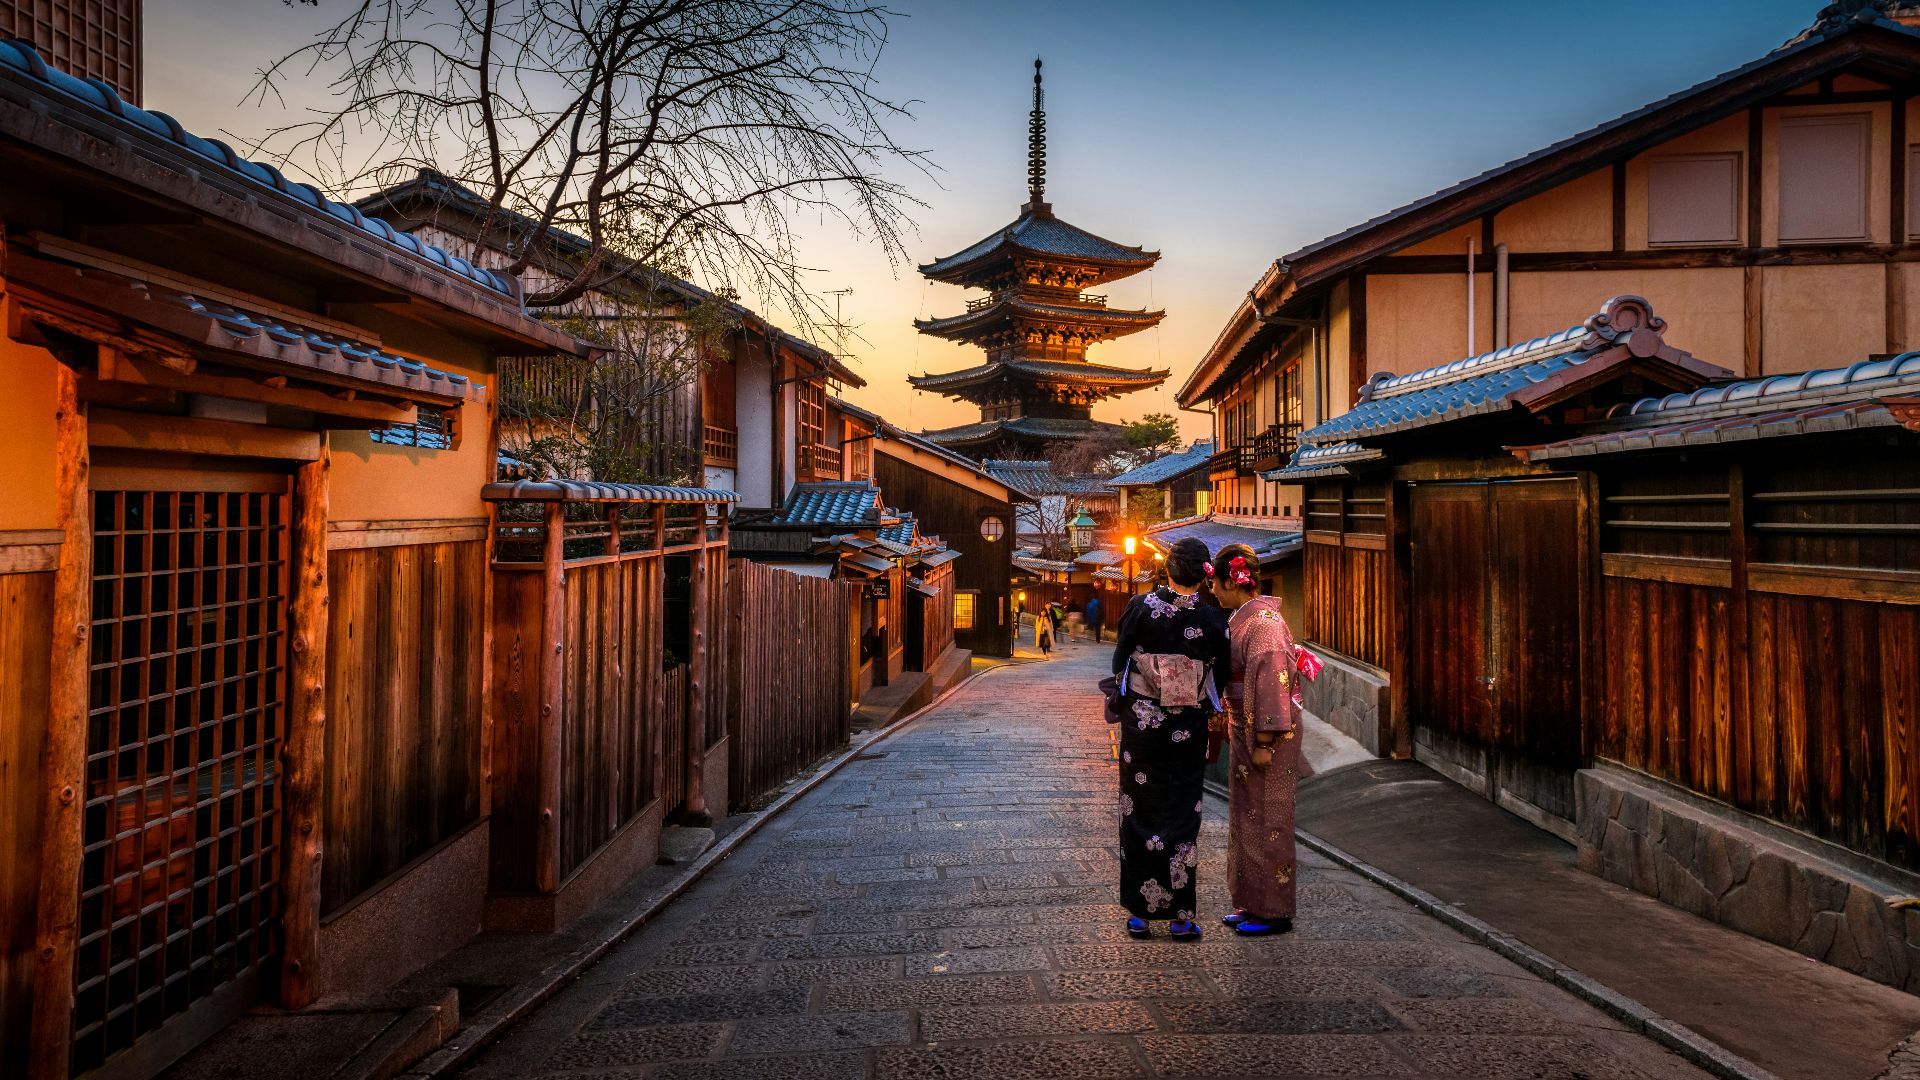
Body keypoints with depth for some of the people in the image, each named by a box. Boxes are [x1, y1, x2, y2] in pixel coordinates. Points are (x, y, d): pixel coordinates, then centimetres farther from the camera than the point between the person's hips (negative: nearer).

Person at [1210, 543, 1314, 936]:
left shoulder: (1263, 622, -18)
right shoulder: (1243, 618, 12)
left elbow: (1272, 684, -22)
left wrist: (1264, 743, -22)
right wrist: (1239, 737, 22)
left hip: (1266, 736, -10)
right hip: (1246, 733, 10)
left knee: (1267, 821, -1)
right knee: (1248, 818, 15)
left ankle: (1275, 913, 9)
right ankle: (1254, 904, 25)